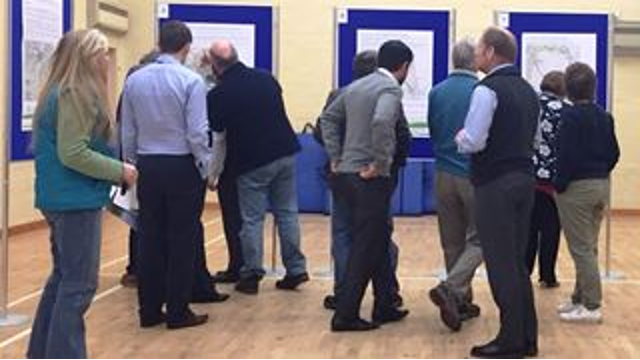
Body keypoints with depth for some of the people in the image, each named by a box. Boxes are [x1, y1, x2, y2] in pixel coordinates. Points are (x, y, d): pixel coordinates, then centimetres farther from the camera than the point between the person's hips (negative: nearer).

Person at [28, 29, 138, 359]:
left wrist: (114, 170, 11)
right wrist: (119, 171, -14)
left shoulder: (61, 91, 13)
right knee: (79, 284, -3)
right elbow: (73, 154, -22)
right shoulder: (76, 95, -17)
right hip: (75, 200, -10)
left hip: (63, 197, 10)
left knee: (63, 277, 18)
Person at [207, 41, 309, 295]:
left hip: (252, 162, -5)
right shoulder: (266, 78, 5)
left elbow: (218, 140, -1)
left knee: (252, 219, 4)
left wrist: (213, 174, 10)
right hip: (285, 153, 5)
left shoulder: (218, 95, -8)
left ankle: (251, 276, 8)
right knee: (287, 213, 11)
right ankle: (296, 269, 14)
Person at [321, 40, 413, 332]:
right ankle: (346, 315, 2)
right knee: (365, 247, 0)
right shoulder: (391, 89, -12)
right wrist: (380, 163, -20)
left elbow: (328, 118, 19)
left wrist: (335, 157, 15)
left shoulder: (356, 87, 13)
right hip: (370, 178, -8)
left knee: (379, 241, 18)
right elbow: (381, 122, -30)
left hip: (346, 174, 8)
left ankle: (385, 307, 26)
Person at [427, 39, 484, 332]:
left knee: (452, 243, 12)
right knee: (478, 239, 4)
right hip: (475, 175, -4)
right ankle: (450, 289, -15)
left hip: (444, 174, 4)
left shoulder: (437, 93, 1)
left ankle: (462, 302, 16)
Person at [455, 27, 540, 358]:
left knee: (501, 263, -1)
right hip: (524, 178, 8)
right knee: (517, 261, 15)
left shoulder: (487, 90, -13)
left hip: (496, 183, -8)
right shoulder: (528, 91, 14)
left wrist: (460, 137, 2)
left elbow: (473, 142, -18)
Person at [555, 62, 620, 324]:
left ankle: (591, 306, 0)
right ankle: (581, 298, 25)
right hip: (602, 185, 8)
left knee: (581, 248, -2)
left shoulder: (571, 116, -14)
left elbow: (567, 155, -19)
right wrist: (601, 174, 15)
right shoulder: (605, 117, 7)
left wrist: (559, 185, -10)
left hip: (577, 187, -7)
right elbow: (614, 153, 8)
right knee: (589, 246, 16)